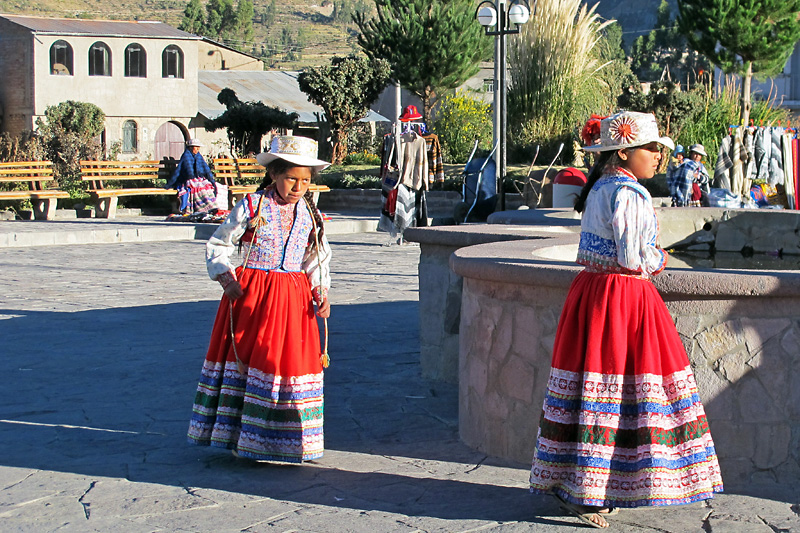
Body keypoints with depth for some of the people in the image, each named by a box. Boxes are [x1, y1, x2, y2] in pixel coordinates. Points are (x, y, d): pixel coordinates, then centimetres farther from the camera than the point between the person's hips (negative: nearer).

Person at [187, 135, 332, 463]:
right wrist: (226, 279, -11)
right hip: (250, 293, -3)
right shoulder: (251, 207, -5)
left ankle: (286, 440, 14)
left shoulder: (310, 214, 7)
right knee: (245, 359, 0)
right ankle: (242, 437, 10)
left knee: (291, 359, 3)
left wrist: (321, 293, 2)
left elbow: (318, 259, 15)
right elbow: (217, 245, 1)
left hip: (294, 296, 3)